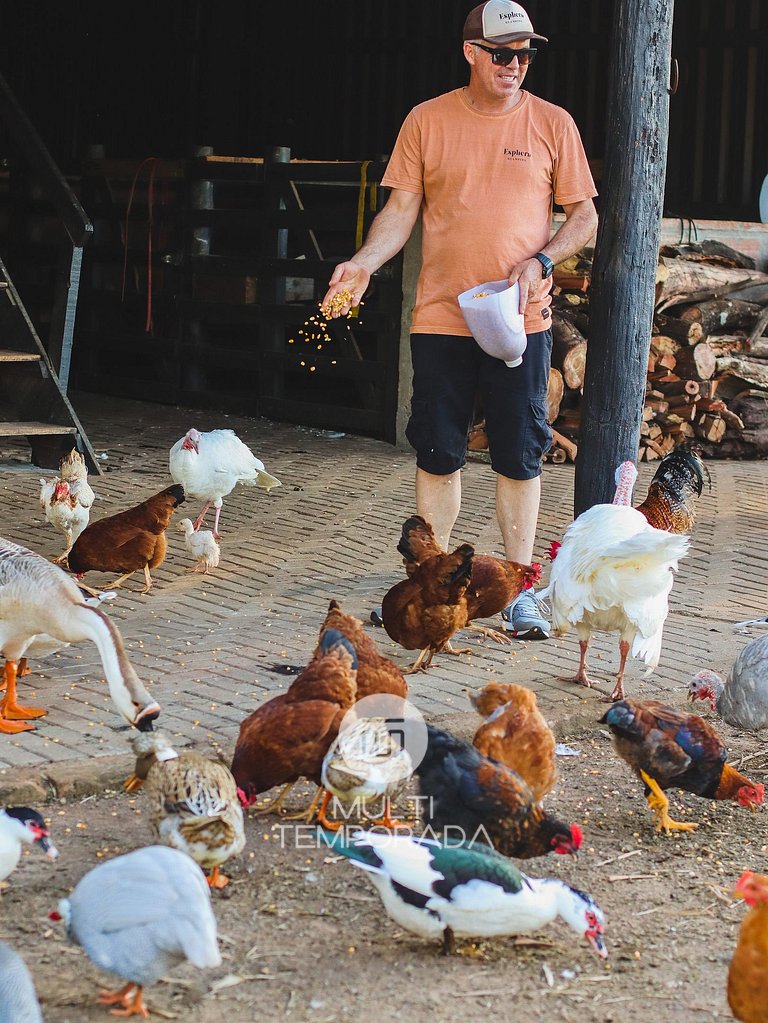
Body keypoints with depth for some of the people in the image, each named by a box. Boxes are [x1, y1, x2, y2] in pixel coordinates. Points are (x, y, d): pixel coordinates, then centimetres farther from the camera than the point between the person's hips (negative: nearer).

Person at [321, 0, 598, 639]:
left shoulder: (552, 124, 2)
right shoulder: (427, 122, 3)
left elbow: (584, 215, 6)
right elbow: (402, 209, 4)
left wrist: (540, 262, -11)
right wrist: (364, 263, -12)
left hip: (521, 318, -1)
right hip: (441, 318, 1)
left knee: (520, 458, 2)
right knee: (438, 455, 7)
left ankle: (519, 591, 10)